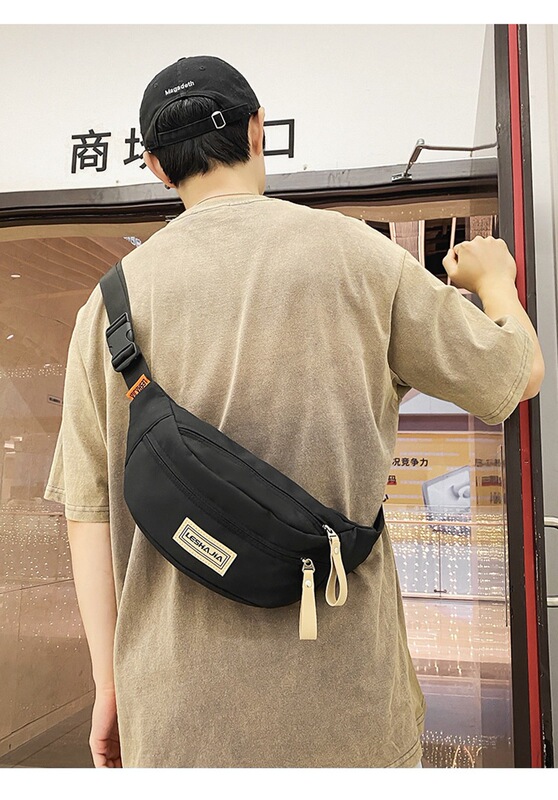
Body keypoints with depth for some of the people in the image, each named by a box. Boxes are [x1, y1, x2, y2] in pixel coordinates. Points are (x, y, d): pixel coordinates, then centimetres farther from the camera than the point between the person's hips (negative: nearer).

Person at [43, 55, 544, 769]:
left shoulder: (112, 298, 0)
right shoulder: (357, 253, -4)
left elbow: (88, 507, 1)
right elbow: (519, 374, 7)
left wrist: (108, 682, 10)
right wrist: (494, 278, 28)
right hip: (344, 687, -1)